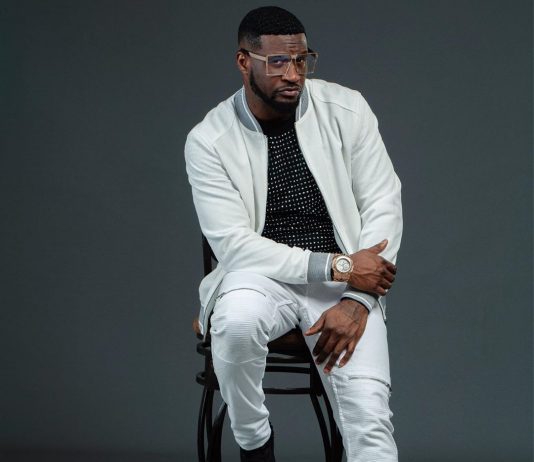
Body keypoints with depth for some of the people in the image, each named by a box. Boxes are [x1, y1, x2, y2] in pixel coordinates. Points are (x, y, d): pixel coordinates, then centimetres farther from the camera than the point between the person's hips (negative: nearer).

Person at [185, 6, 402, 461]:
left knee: (369, 416, -23)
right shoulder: (208, 140, -8)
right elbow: (233, 244, -13)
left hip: (348, 277, 1)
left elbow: (384, 206, -3)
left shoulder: (346, 109, -3)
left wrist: (356, 300, -16)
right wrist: (337, 266, -20)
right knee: (237, 321, -35)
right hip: (261, 274, 0)